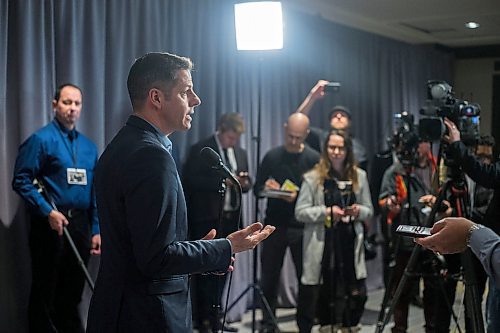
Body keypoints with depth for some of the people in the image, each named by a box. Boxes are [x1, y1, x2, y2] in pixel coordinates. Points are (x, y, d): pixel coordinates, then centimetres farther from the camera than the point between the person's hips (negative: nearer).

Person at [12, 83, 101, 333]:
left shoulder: (88, 146, 12)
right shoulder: (41, 139, -5)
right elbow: (21, 181, -11)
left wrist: (96, 230, 8)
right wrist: (48, 212, -18)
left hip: (80, 225, 5)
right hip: (50, 225, -5)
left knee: (73, 291, 14)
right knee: (45, 291, 3)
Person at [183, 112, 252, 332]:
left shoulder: (240, 152, 15)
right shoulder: (200, 150, -4)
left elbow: (247, 182, 19)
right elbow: (191, 180, -13)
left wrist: (244, 183, -5)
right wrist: (222, 181, -18)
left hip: (230, 218, 6)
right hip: (207, 219, -6)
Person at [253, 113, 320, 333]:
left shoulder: (313, 159, 0)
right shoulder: (272, 156, 6)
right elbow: (257, 189, 9)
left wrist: (299, 196, -18)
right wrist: (266, 188, -13)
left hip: (302, 228, -2)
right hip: (275, 226, 2)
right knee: (269, 277, 5)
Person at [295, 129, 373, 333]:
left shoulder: (359, 176, 9)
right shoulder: (313, 178, 0)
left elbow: (369, 210, 14)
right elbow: (300, 212, -4)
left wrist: (358, 210, -9)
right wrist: (326, 211, -17)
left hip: (350, 243, 3)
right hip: (323, 244, -2)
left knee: (357, 293, -1)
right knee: (325, 291, 2)